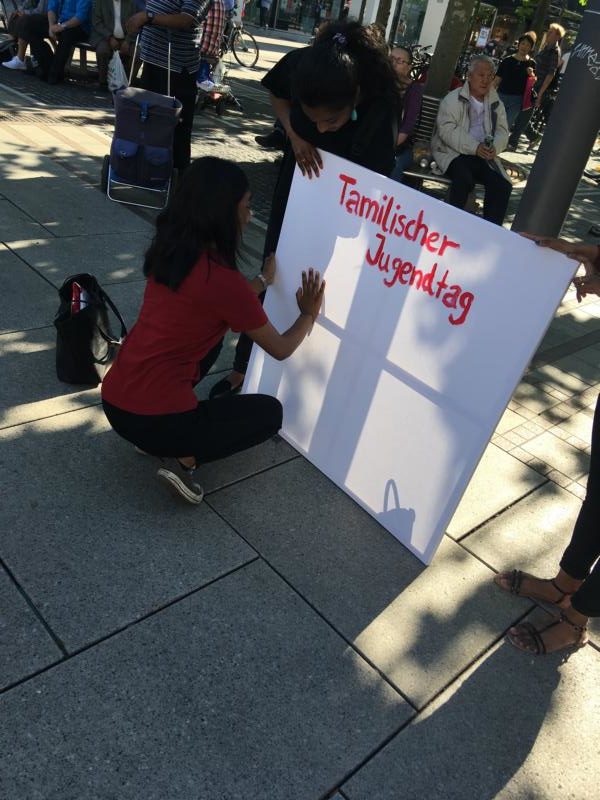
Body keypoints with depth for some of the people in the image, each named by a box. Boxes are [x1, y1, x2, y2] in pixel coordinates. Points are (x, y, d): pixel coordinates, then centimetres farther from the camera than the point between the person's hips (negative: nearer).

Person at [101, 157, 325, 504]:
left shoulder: (169, 252, 5)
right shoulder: (223, 279, -16)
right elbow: (281, 349, -1)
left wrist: (263, 281, 35)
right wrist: (309, 313, 17)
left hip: (113, 400, 7)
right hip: (152, 420, -7)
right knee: (269, 412, 14)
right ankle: (184, 460, -1)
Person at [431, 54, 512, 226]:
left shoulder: (495, 103, 13)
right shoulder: (453, 99, -2)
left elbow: (502, 130, 11)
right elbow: (447, 129, -15)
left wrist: (494, 147, -15)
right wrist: (474, 147, -25)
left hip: (484, 155, 5)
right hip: (452, 152, -4)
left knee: (503, 186, -19)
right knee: (464, 179, -35)